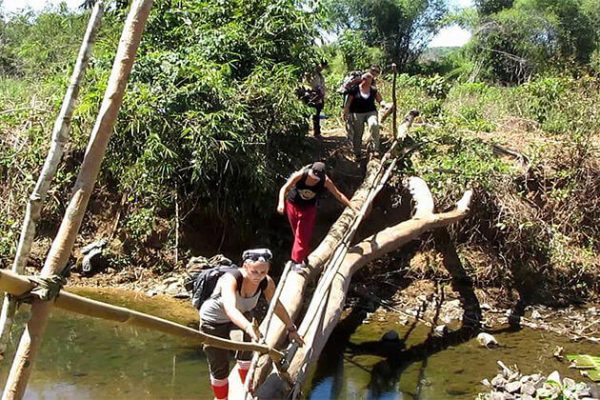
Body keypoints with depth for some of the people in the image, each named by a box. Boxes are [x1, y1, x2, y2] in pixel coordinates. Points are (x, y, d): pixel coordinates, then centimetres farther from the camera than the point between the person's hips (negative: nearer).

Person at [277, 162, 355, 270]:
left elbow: (339, 195, -16)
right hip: (293, 204, 0)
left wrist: (353, 208, -16)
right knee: (297, 233, 10)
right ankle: (302, 258, 26)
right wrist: (281, 203, -43)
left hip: (309, 208, 0)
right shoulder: (300, 175, -29)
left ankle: (296, 261, -6)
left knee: (303, 235, -9)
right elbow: (284, 188, -26)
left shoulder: (325, 181, -25)